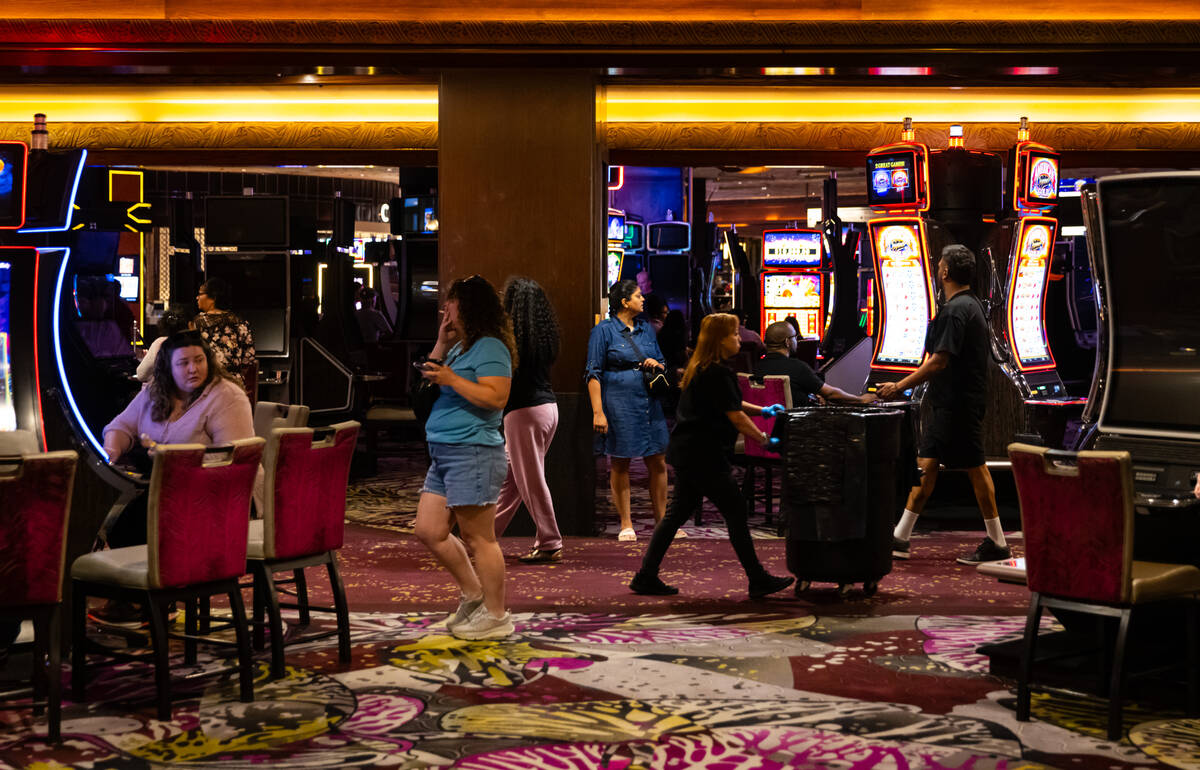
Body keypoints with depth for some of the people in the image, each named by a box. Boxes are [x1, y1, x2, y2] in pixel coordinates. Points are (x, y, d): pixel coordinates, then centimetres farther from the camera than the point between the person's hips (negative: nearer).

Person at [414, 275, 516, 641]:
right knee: (429, 531, 12)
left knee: (478, 538, -4)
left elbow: (497, 397, -21)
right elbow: (426, 381, 23)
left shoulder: (490, 348, -12)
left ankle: (495, 615, 5)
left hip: (473, 453, -10)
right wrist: (441, 343, 12)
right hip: (444, 455, 10)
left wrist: (452, 379, -24)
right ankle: (472, 594, 24)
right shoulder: (459, 348, 19)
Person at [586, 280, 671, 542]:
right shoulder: (603, 330, -3)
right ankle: (626, 524, 10)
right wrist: (598, 412, -15)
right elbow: (594, 373, -7)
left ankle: (661, 521, 14)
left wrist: (657, 365, -3)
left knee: (658, 463, 4)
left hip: (649, 402, 5)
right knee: (620, 464, 2)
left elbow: (663, 363, 23)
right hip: (619, 405, -5)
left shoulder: (646, 329, 13)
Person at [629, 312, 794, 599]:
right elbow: (736, 417, -16)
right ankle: (758, 580, 6)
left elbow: (727, 404, 27)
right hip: (704, 456, -10)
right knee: (736, 513, -1)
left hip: (686, 453, 10)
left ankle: (646, 577, 12)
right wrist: (765, 440, -6)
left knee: (678, 513, 12)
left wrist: (762, 410, 21)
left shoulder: (700, 369, 14)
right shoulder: (718, 374, -17)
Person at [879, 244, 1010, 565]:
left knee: (975, 468, -3)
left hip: (959, 404, -10)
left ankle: (997, 544, 5)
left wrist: (900, 386, -17)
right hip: (949, 403, 10)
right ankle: (900, 538, 13)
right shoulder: (970, 304, 15)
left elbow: (939, 361, -23)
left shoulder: (955, 310, -17)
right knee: (926, 463, 9)